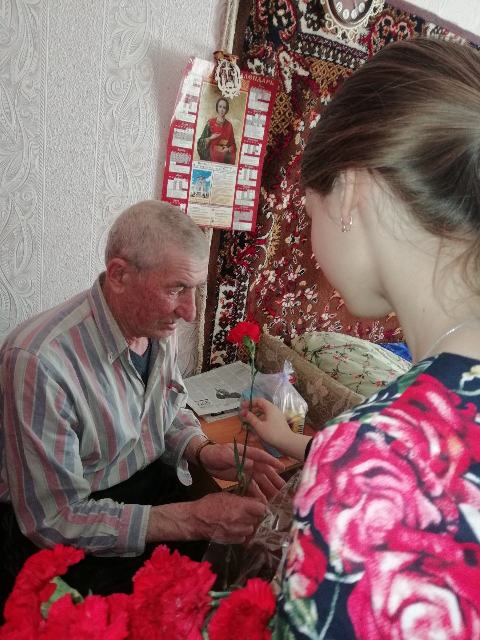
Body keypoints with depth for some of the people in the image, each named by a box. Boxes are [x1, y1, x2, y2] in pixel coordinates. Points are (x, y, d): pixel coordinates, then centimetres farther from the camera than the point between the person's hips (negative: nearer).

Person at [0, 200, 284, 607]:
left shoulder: (157, 324, -5)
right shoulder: (39, 361, -28)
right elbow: (55, 520, -23)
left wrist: (204, 452, -11)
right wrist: (194, 519, -27)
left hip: (154, 484, 6)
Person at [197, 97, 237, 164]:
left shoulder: (229, 125, 7)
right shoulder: (210, 122, 2)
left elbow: (232, 144, 9)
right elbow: (201, 141, 1)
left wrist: (228, 149, -10)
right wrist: (210, 138, -16)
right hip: (210, 157, -1)